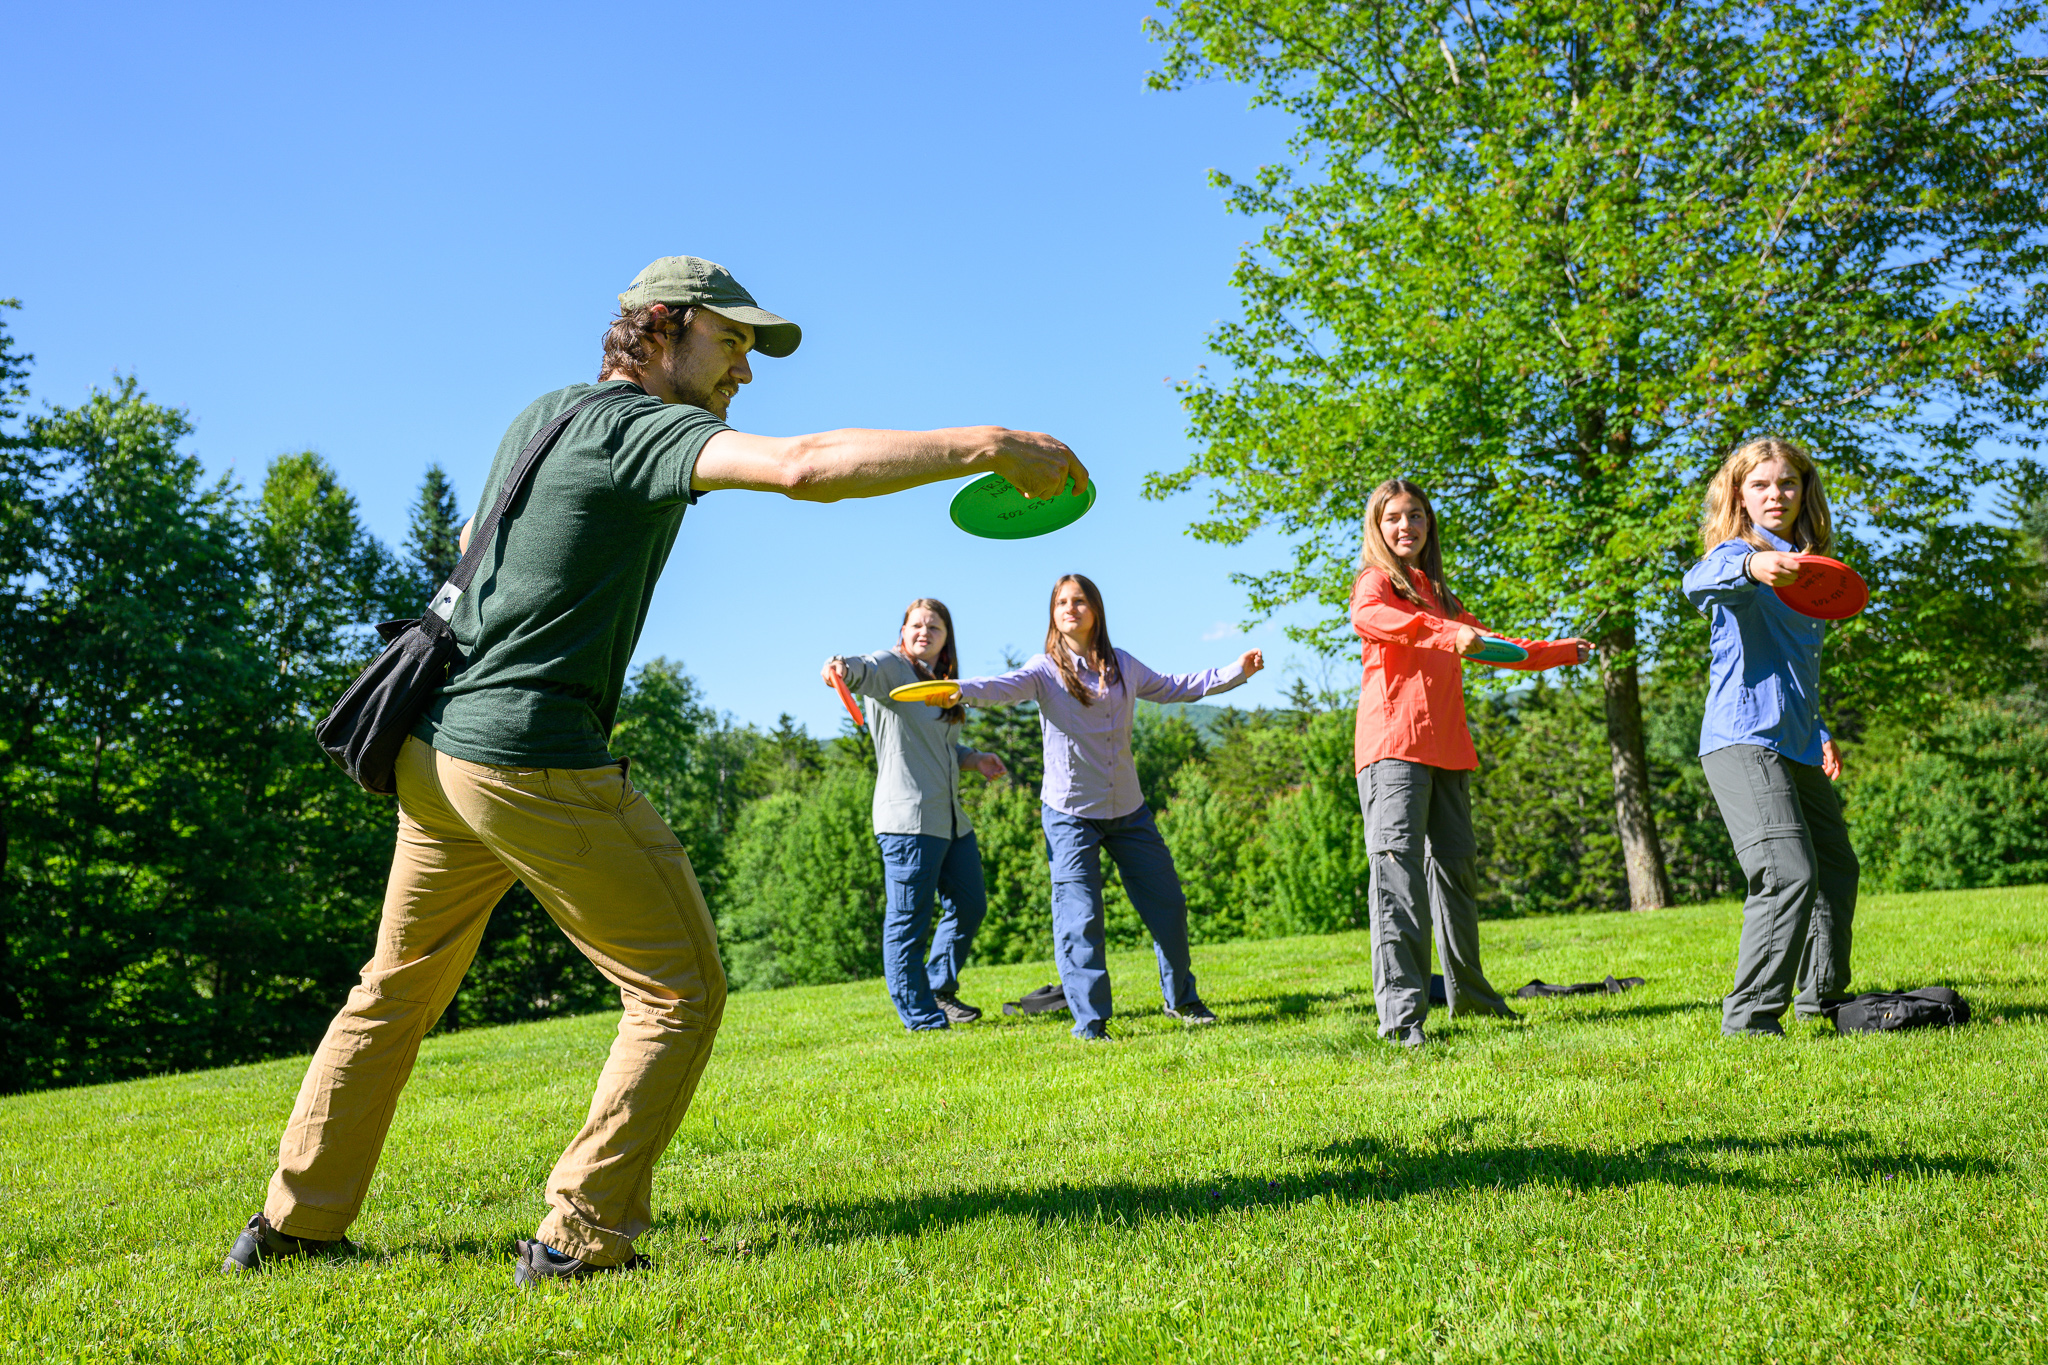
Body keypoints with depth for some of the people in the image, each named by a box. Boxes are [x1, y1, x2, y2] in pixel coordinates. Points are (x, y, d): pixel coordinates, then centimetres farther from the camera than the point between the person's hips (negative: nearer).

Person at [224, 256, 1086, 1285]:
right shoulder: (640, 425, -10)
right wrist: (988, 445, -29)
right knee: (680, 992, 2)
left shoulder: (540, 414, 16)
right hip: (536, 761, -9)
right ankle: (580, 1237, 3)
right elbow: (802, 468, -28)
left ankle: (297, 1220, 32)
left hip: (434, 749, 9)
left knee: (399, 988, 23)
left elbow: (470, 542, 33)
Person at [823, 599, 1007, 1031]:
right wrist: (841, 667, -50)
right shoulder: (890, 667, -4)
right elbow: (865, 670, -29)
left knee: (970, 905, 18)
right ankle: (922, 1019, 7)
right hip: (908, 817, -9)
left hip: (951, 817, 9)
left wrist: (973, 759, 17)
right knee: (909, 921, -4)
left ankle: (940, 988, 35)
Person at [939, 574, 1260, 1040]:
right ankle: (1089, 1021, 5)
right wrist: (959, 691, -46)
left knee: (1167, 904, 12)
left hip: (1128, 810, 5)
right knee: (1079, 918, -8)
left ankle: (1181, 1000, 33)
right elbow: (1004, 687, -25)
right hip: (1070, 813, -4)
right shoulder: (1046, 669, -6)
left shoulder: (1122, 666, 7)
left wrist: (1237, 671, 20)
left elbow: (1173, 687, 21)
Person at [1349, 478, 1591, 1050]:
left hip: (1446, 748, 8)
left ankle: (1466, 990, 29)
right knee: (1398, 868, -14)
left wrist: (1562, 651, 48)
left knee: (1456, 864, 13)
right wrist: (1445, 632, -35)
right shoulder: (1377, 582, 2)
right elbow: (1366, 617, -23)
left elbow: (1489, 644, 39)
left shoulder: (1438, 594, 25)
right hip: (1393, 745, -8)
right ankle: (1401, 1012, -17)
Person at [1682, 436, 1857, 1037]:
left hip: (1797, 747, 9)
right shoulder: (1738, 551, -5)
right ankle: (1749, 1015, -12)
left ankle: (1822, 994, 37)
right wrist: (1750, 566, -52)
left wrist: (1819, 734, 23)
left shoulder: (1808, 567, 20)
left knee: (1837, 869, 20)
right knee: (1790, 874, -20)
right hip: (1743, 740, -9)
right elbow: (1698, 583, -32)